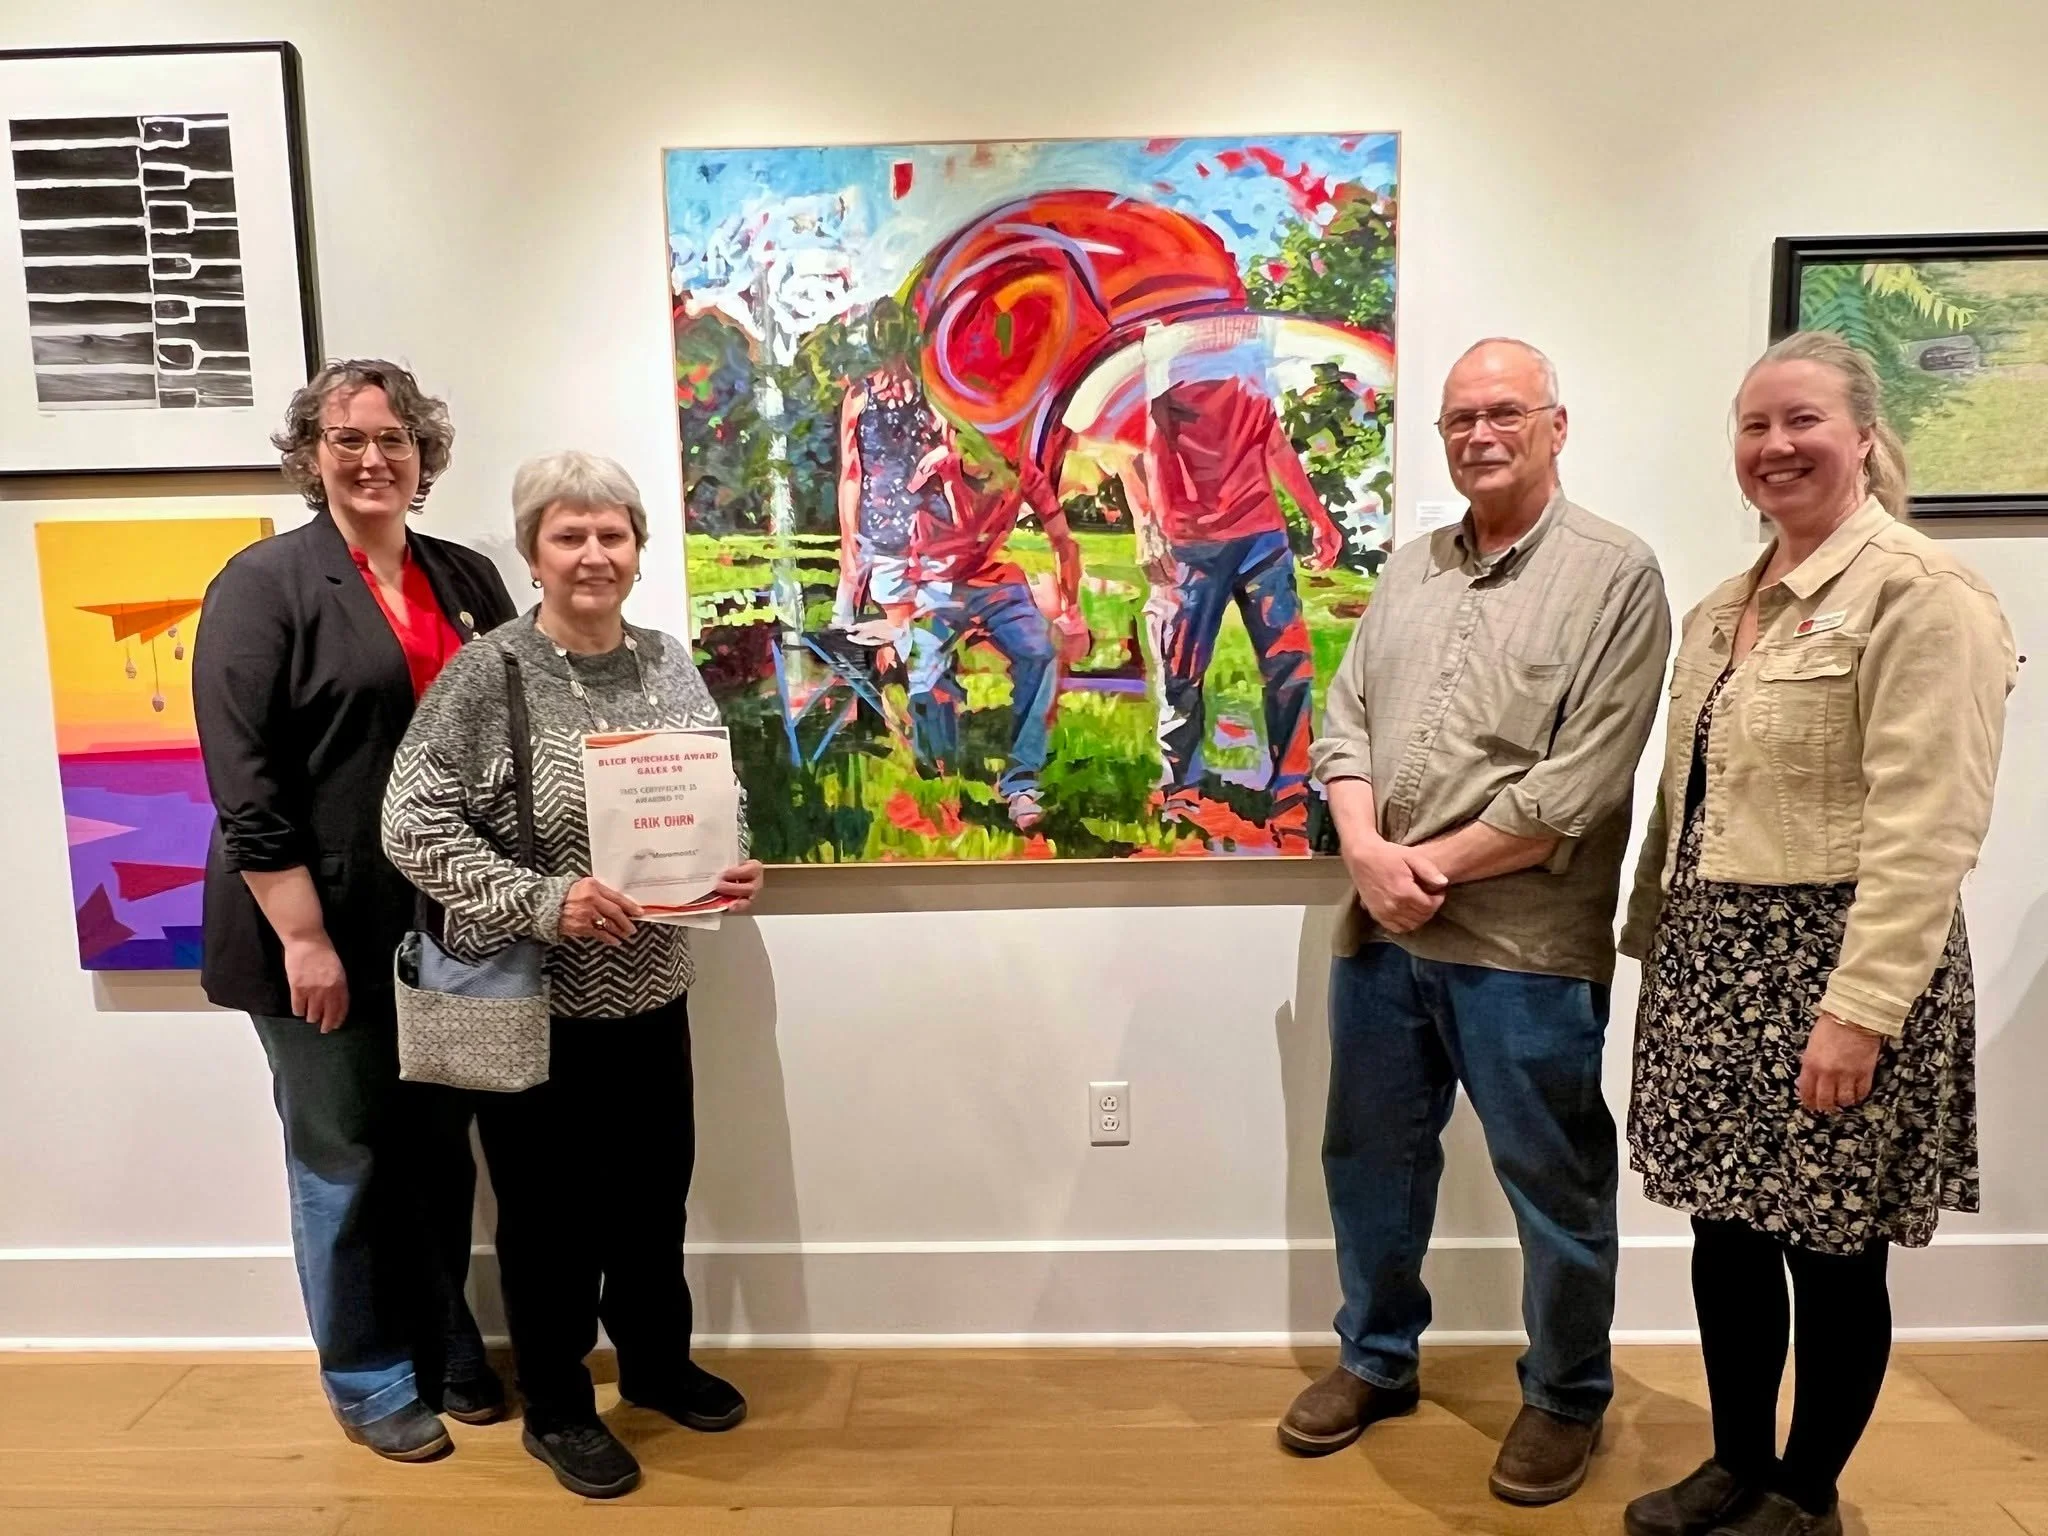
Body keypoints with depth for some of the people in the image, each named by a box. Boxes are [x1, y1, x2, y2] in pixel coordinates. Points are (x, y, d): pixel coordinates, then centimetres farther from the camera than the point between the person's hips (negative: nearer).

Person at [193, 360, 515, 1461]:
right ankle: (368, 1379, 29)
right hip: (325, 933, -5)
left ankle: (447, 1350, 36)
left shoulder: (468, 580, 8)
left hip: (446, 927, 5)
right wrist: (303, 934, -17)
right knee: (346, 1163, 10)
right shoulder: (265, 583, -7)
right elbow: (243, 780, -13)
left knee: (442, 1152, 17)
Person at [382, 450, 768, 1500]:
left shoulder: (669, 663, 2)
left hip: (653, 986, 5)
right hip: (531, 997, -5)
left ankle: (657, 1362, 42)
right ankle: (556, 1407, 33)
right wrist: (542, 901, -24)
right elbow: (412, 826, -16)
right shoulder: (486, 674, -14)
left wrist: (731, 872, -8)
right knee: (551, 1207, 11)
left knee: (655, 1186, 19)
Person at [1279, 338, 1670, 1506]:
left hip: (1526, 946, -5)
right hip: (1382, 930, 6)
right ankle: (1377, 1360, 39)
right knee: (1372, 1158, 17)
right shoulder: (1410, 570, 11)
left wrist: (1435, 866, -13)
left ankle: (1568, 1397, 34)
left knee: (1555, 1185, 11)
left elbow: (1582, 783, -15)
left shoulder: (1616, 574, -7)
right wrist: (1369, 852, -11)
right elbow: (1345, 721, 6)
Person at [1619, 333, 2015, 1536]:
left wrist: (1859, 1006, -23)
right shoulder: (1725, 608, 14)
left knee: (1831, 1248, 8)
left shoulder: (1922, 593, -12)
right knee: (1726, 1230, 15)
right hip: (1714, 956, 8)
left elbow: (1925, 825, -19)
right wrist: (1655, 942, 17)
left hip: (1833, 960, -7)